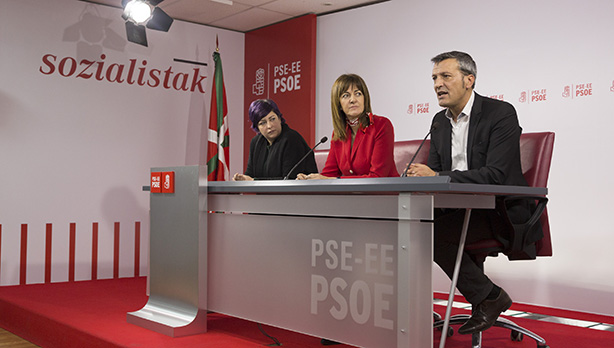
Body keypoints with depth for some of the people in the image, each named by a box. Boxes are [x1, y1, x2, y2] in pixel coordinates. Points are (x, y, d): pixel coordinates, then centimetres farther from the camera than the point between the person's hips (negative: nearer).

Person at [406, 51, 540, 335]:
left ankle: (490, 297, -8)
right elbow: (434, 169, 13)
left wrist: (437, 176, -30)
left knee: (434, 231, -28)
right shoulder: (440, 120, 12)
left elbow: (496, 175, -23)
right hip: (459, 208, 7)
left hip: (499, 210, -7)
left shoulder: (501, 113, -11)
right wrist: (420, 175, -13)